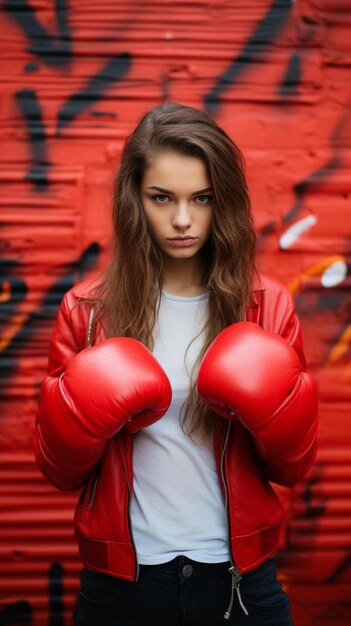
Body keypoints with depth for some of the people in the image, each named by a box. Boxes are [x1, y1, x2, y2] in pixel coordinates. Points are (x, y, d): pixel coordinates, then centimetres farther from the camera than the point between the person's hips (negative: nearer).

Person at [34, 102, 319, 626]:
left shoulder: (268, 306, -4)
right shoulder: (88, 309, -5)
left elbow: (293, 466, 0)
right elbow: (59, 470, -1)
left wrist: (273, 403, -18)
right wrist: (85, 412, -19)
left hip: (239, 578, 0)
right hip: (121, 583, 0)